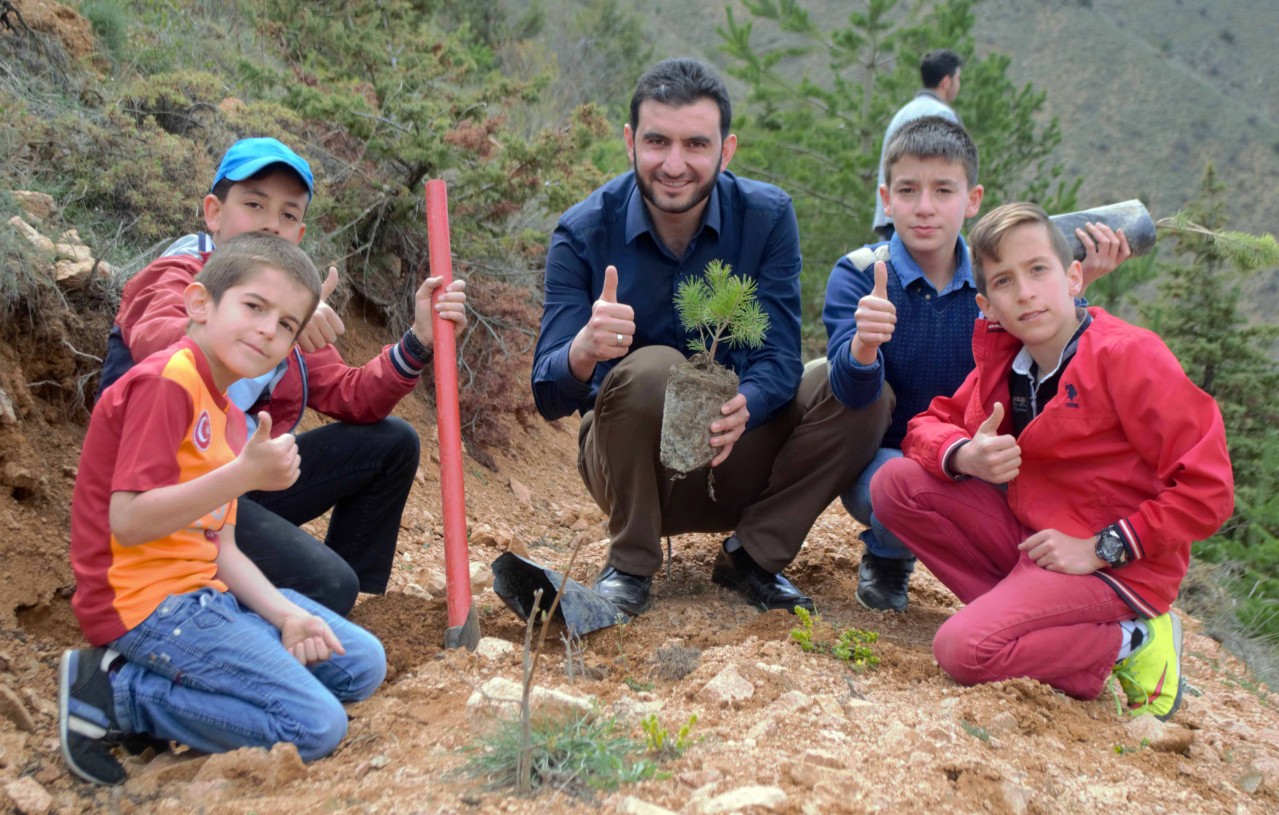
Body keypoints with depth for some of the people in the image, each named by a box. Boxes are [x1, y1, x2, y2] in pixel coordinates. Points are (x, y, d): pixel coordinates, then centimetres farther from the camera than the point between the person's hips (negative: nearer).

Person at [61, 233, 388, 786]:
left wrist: (287, 615, -4)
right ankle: (118, 695, -6)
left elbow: (220, 550, 10)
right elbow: (128, 521, -24)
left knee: (362, 664, 10)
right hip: (147, 601, -10)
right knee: (317, 726, -14)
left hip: (204, 592, 10)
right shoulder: (165, 382, -15)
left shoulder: (230, 415, 13)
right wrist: (245, 474, -30)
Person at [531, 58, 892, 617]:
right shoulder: (583, 234, -14)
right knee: (652, 368, -33)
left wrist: (741, 408, -40)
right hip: (630, 461, -2)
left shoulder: (767, 216, -10)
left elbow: (780, 360, -16)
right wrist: (583, 352, -45)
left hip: (735, 459, 2)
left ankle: (752, 555, -5)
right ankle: (630, 565, -11)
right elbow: (549, 397, -20)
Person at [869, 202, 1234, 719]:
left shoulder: (1129, 356, -18)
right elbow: (930, 425, 7)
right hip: (1027, 534, 7)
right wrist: (965, 457, -17)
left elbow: (1208, 489, -19)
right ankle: (1018, 607, -5)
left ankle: (1130, 643, -4)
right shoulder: (1002, 357, 3)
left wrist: (1100, 548, -20)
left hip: (1116, 564, -7)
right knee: (896, 485, -8)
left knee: (965, 651, -25)